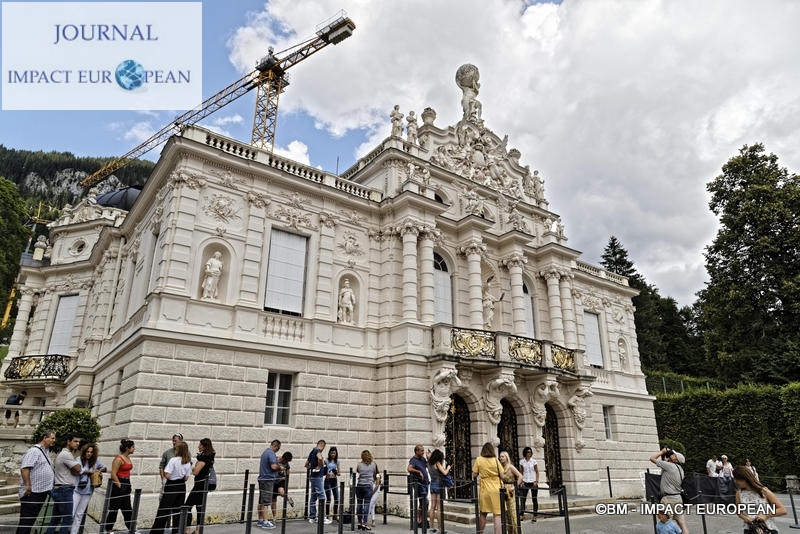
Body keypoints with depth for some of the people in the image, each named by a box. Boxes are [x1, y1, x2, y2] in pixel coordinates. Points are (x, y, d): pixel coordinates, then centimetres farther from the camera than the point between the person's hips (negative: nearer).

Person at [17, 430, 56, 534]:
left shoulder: (46, 451, 16)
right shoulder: (34, 451, -14)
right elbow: (24, 468, -23)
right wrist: (27, 485, -26)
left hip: (42, 492, 9)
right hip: (32, 493, -9)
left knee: (32, 520, 15)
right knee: (26, 520, -4)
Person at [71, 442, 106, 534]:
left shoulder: (95, 461, 6)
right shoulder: (79, 459, -7)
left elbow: (105, 468, 18)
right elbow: (78, 470, -22)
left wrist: (102, 469, -5)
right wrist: (91, 471, -9)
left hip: (88, 492, 4)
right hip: (77, 489, -4)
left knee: (80, 514, 11)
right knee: (71, 513, -7)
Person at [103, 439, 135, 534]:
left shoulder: (128, 458, 10)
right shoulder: (118, 459, -16)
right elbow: (113, 474, -18)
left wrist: (128, 485, 17)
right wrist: (119, 485, -16)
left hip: (126, 485, 9)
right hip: (118, 485, -9)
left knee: (127, 508, 13)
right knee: (113, 508, 2)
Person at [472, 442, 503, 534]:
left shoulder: (479, 459, -1)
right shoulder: (495, 460, -3)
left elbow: (474, 474, 2)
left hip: (484, 489, 1)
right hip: (496, 489, -1)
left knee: (483, 514, 15)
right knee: (497, 515, 0)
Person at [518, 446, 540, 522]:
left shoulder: (534, 461, 1)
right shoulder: (522, 461, 4)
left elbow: (537, 472, 3)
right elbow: (521, 472, 7)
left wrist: (536, 481, -7)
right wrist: (521, 481, -2)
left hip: (533, 482, -1)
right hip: (525, 482, 1)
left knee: (534, 499, 4)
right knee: (522, 498, -9)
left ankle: (534, 516, 11)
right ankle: (521, 515, -10)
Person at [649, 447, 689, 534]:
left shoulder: (669, 465, -15)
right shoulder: (679, 469, 10)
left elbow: (652, 458, -12)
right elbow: (663, 474, 22)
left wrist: (662, 451, 0)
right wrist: (665, 459, 17)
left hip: (668, 499, -9)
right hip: (678, 498, 9)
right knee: (682, 523, 9)